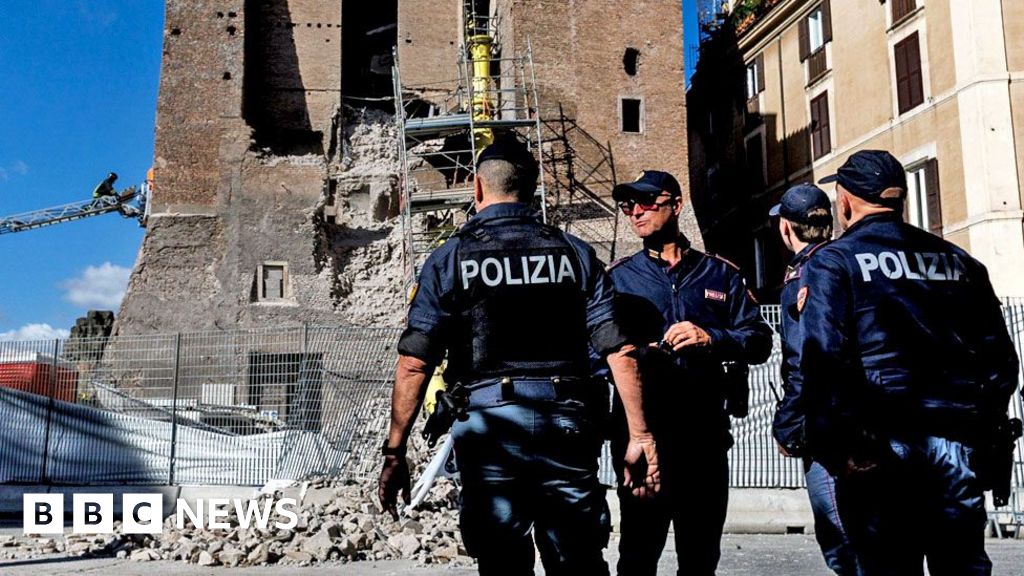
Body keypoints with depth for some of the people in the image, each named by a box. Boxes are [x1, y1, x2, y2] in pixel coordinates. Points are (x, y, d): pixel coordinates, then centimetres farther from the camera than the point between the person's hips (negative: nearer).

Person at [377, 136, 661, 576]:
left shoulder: (449, 260, 2)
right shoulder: (575, 254, 8)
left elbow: (414, 364, -4)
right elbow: (620, 351, 0)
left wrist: (394, 451, 0)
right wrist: (640, 436, 3)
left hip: (490, 423, -1)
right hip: (566, 422, 2)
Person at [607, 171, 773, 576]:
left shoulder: (720, 274, 12)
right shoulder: (617, 278, 8)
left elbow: (759, 341, 5)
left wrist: (710, 338, -12)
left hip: (705, 431, 2)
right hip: (640, 430, -2)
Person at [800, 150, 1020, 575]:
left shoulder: (833, 262, -1)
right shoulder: (959, 262, 15)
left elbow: (822, 361, -14)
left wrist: (837, 451, -11)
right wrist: (979, 430, 16)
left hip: (882, 447, -4)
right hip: (959, 450, 5)